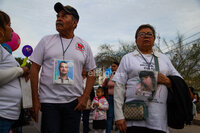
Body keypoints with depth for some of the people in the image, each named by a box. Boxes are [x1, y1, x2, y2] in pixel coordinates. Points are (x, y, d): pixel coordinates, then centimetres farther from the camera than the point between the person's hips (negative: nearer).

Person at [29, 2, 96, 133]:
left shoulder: (84, 46, 6)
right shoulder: (46, 41, 4)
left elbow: (91, 73, 9)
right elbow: (34, 69, 2)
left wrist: (85, 97, -2)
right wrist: (35, 100, -3)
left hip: (74, 102, 1)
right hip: (48, 101, -1)